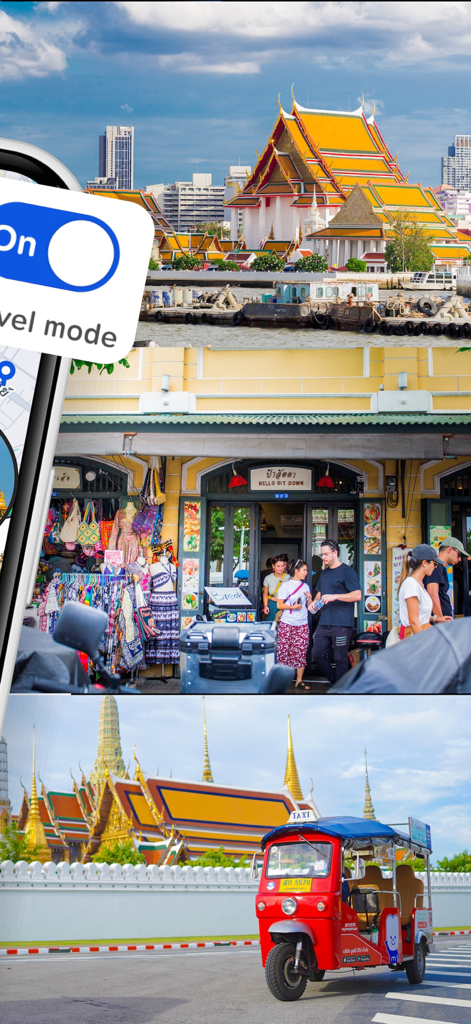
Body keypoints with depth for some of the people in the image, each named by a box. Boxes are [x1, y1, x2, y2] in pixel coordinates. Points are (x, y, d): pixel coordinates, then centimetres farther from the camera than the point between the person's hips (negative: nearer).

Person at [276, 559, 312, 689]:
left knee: (301, 652, 1)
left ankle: (299, 681, 7)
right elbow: (279, 605, -3)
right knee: (284, 651, -4)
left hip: (302, 624, 4)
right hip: (287, 623, -4)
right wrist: (293, 607, -15)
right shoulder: (286, 586, 0)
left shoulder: (305, 586, 15)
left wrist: (309, 598, -1)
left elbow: (310, 606, 19)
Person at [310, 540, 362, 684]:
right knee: (318, 655, 7)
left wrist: (335, 596, -23)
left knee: (340, 659, -1)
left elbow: (357, 595, -14)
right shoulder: (324, 573, 17)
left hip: (341, 624, -8)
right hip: (324, 622, 8)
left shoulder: (347, 571, -6)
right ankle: (334, 681, 23)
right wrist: (315, 602, 7)